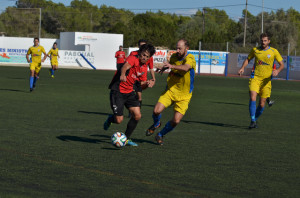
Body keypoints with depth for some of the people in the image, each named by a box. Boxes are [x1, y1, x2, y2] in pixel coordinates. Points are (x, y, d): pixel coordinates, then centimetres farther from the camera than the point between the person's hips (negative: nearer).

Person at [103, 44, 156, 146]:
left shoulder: (143, 67, 8)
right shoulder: (133, 59, -16)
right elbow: (125, 66, -39)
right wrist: (122, 75, -62)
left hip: (129, 92, 7)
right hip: (118, 91, -7)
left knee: (137, 115, -4)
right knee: (119, 120, -10)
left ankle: (126, 138, 14)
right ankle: (111, 119, 28)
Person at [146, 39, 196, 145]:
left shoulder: (190, 58, -17)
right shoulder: (174, 56, 1)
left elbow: (185, 68, -42)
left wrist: (172, 66, -59)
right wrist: (164, 67, 8)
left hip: (183, 96, -4)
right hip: (170, 90, 4)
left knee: (176, 121, -11)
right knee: (156, 111, -17)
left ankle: (160, 135, 18)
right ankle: (156, 124, 19)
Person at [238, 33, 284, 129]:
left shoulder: (274, 51, 1)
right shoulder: (255, 50, 5)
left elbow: (282, 65, 4)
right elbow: (248, 59, 20)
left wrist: (277, 71, -17)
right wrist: (243, 68, 0)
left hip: (266, 80, 0)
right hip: (255, 78, 0)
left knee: (262, 104, 1)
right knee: (252, 98, -20)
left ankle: (255, 120, 25)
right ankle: (252, 121, -16)